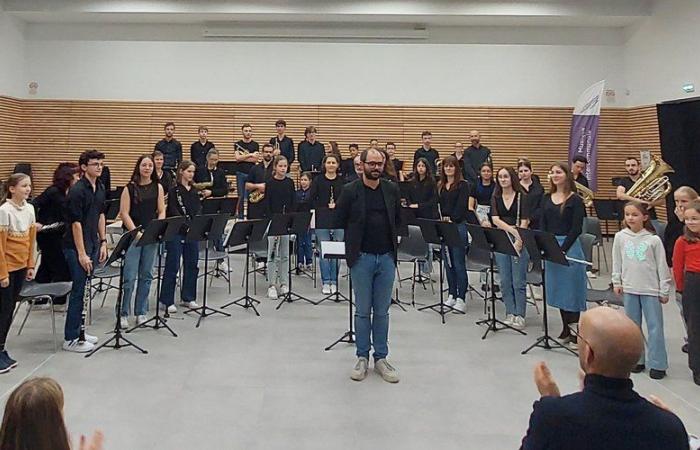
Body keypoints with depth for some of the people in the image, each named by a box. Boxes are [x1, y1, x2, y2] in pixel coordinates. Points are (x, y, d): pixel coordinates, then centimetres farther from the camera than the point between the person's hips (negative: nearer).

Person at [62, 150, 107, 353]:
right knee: (78, 290, -4)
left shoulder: (100, 188, 9)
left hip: (92, 245, 8)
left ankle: (77, 330, 24)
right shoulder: (77, 190, -17)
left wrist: (103, 242, 12)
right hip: (76, 247, -8)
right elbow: (76, 223, -19)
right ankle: (70, 339, 4)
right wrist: (81, 253, -20)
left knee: (82, 290, 14)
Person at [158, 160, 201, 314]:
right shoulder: (174, 190, -6)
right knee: (172, 266, -1)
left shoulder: (194, 191, 13)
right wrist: (186, 226, -21)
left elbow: (198, 209, 6)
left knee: (192, 265, 10)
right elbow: (174, 212, -13)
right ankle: (167, 301, 8)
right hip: (176, 232, -6)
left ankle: (188, 298, 22)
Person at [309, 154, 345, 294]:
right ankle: (325, 282, 10)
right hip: (322, 221, 0)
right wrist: (323, 208, -7)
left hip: (339, 220, 1)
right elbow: (312, 199, 3)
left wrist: (337, 205, -9)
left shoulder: (343, 181, 6)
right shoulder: (318, 180, 5)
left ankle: (333, 282, 13)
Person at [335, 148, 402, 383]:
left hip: (387, 257, 3)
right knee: (363, 311, 7)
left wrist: (390, 239, 8)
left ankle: (381, 358, 21)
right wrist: (356, 239, 6)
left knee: (382, 311, 10)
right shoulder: (350, 191, -4)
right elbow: (340, 220, 2)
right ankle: (362, 357, 20)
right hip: (361, 257, -2)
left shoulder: (392, 189, 5)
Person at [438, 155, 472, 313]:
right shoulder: (440, 186, 14)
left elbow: (461, 206, -10)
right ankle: (451, 295, 19)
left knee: (459, 264, -4)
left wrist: (452, 219, -17)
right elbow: (437, 205, 11)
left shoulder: (463, 185, -2)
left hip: (458, 226, -6)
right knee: (448, 263, 10)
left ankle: (461, 299, 2)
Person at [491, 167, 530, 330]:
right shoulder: (496, 198, 8)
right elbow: (495, 220, -5)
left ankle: (519, 316, 6)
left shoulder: (522, 197, -2)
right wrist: (512, 230, -18)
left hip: (519, 241, -4)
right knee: (505, 281, 6)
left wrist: (518, 242, -15)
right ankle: (510, 314, 15)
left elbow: (524, 222, -7)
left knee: (518, 281, -2)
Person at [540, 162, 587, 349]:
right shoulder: (547, 199, 10)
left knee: (571, 290, -1)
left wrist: (563, 249, -18)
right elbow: (543, 225, 8)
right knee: (557, 290, 11)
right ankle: (565, 331, 22)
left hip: (570, 247, -5)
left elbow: (576, 229, -11)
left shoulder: (575, 200, -6)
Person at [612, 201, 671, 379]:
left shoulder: (653, 239, -8)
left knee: (655, 326, 2)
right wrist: (616, 282, 7)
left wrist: (664, 291, -2)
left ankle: (658, 364, 10)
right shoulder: (620, 237, -1)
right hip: (629, 289, 3)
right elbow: (617, 262, 9)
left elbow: (662, 266, -3)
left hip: (651, 290, -3)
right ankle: (636, 360, 23)